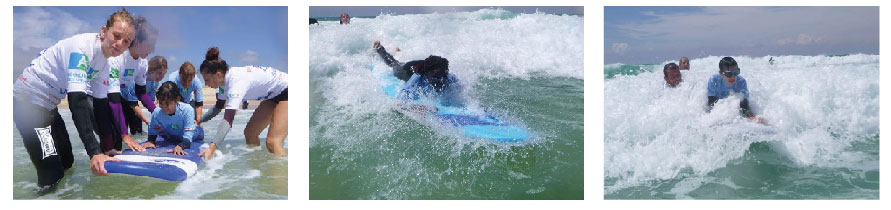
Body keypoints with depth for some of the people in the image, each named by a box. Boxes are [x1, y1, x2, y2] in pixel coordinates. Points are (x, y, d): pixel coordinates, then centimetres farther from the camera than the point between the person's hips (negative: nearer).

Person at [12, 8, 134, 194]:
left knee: (67, 162, 18)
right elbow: (77, 100, -37)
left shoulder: (104, 61, 1)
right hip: (27, 100, -10)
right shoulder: (83, 47, -28)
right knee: (52, 172, -15)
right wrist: (94, 152, -43)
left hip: (48, 105, 10)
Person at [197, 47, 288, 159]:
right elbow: (219, 107, 17)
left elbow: (228, 119, -41)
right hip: (273, 95, 10)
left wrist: (212, 148, -48)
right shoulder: (225, 80, -2)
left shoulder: (237, 82, -31)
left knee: (272, 142, -22)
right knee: (250, 133, 11)